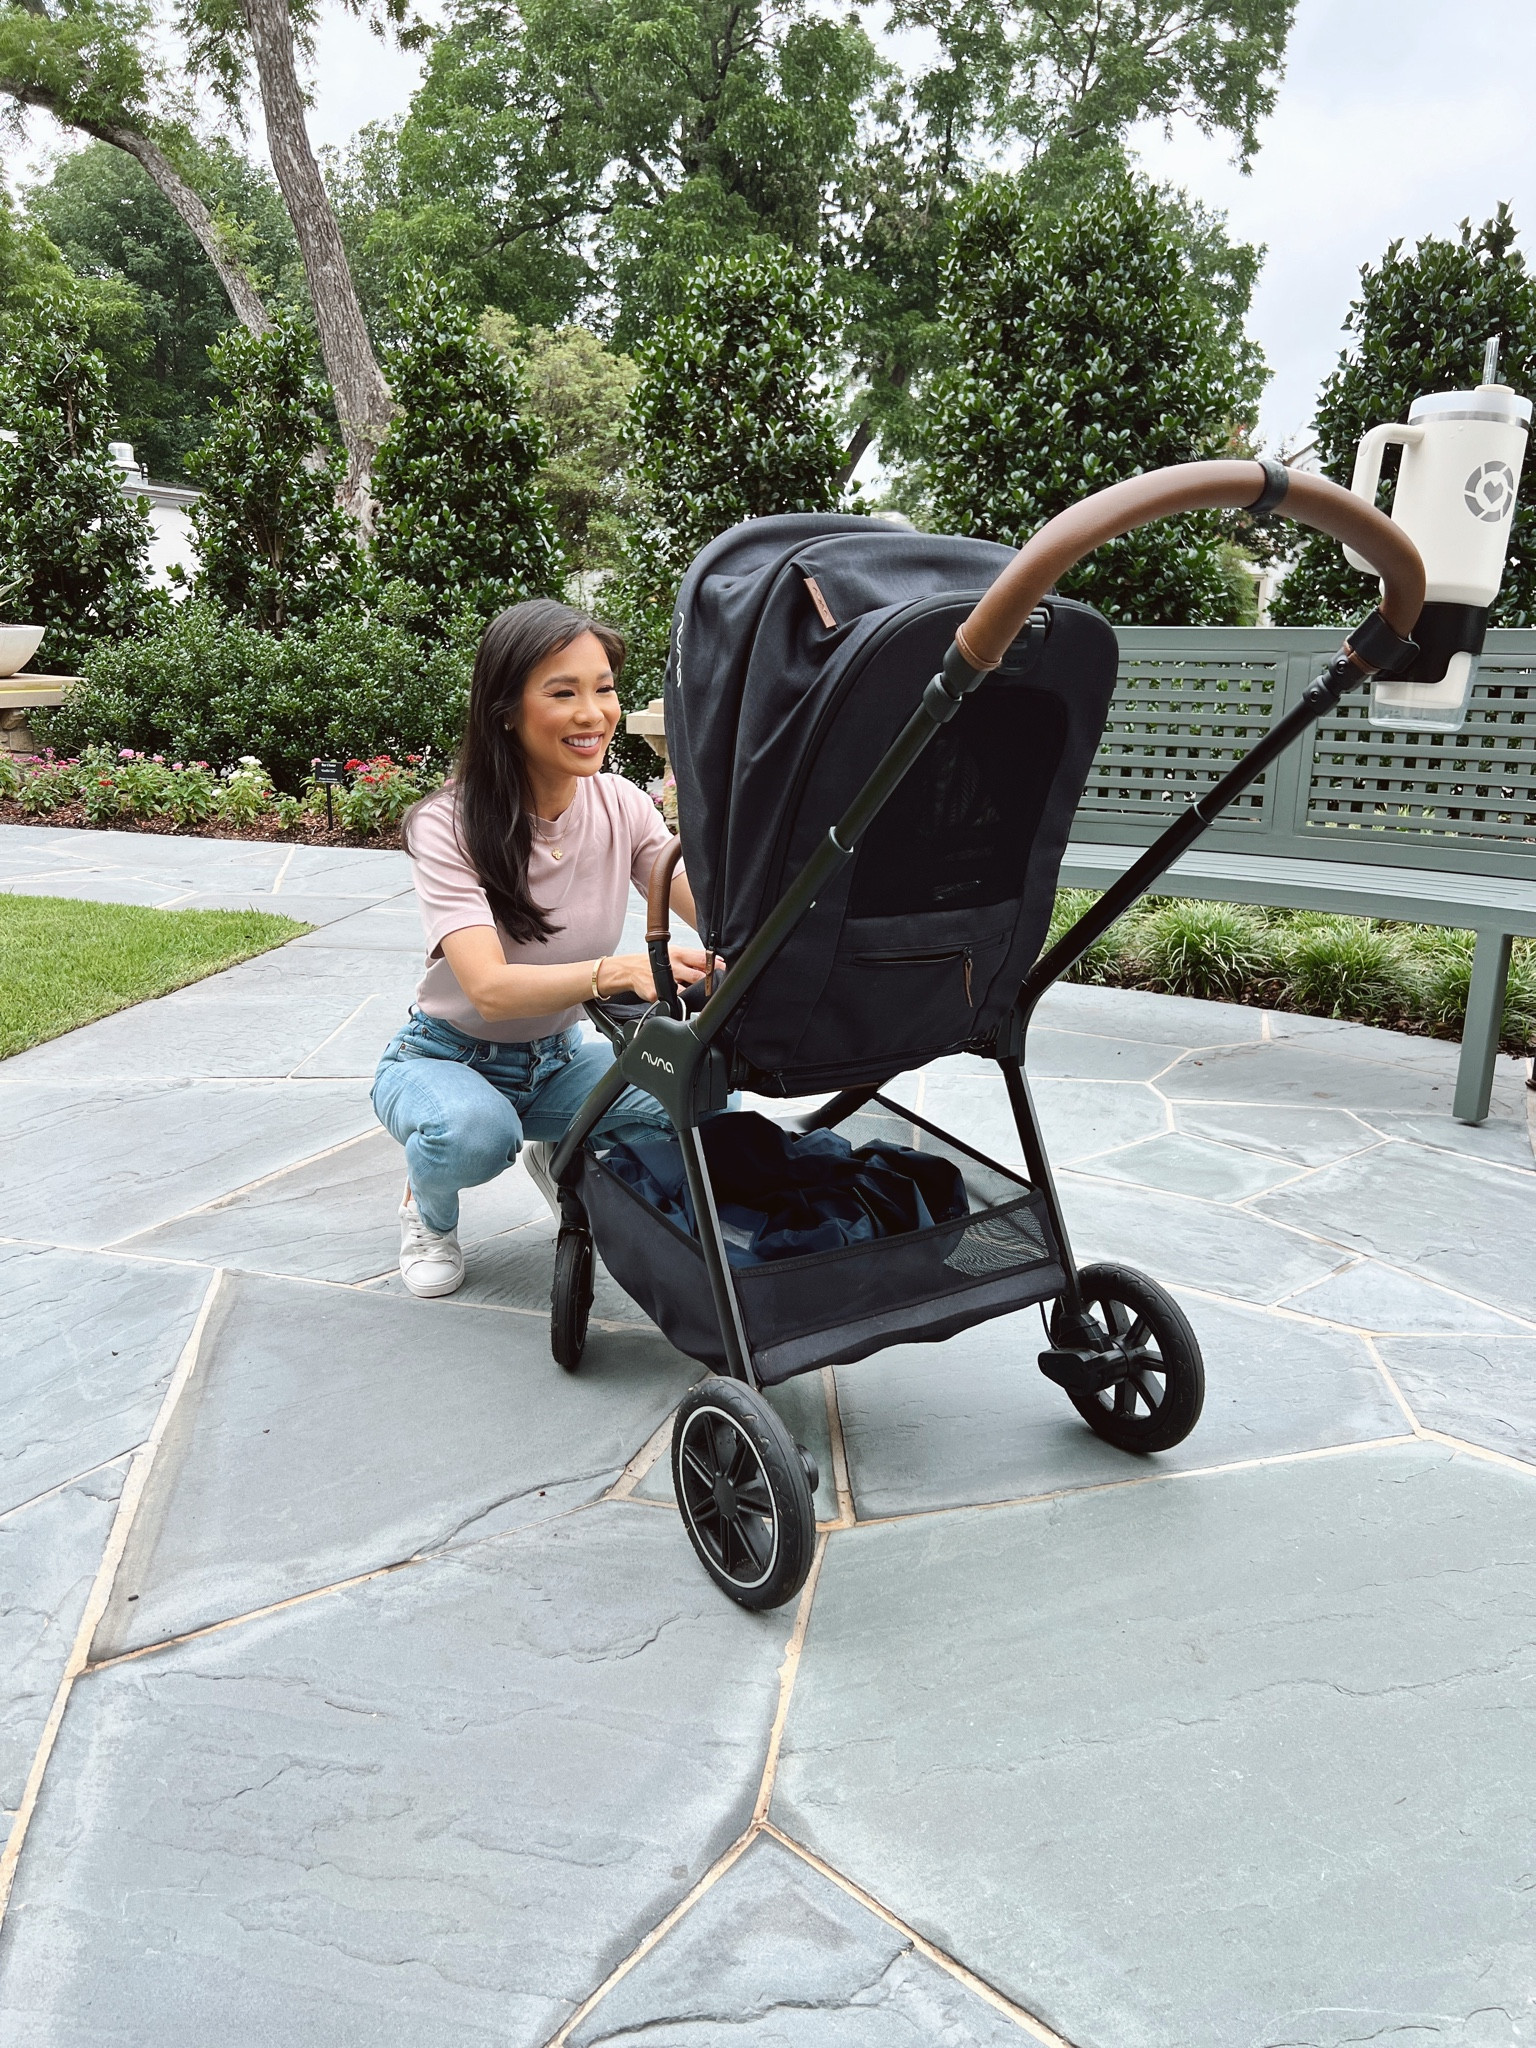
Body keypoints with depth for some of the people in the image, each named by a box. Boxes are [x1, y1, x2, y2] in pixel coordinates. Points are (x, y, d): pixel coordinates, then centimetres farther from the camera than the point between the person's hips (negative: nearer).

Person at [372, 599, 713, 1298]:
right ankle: (429, 1211, 1)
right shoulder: (448, 826, -23)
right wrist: (617, 970, -54)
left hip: (557, 1058, 4)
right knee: (475, 1132, -38)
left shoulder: (621, 805, -10)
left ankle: (560, 1158, 10)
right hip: (449, 1057, -4)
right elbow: (491, 989, -36)